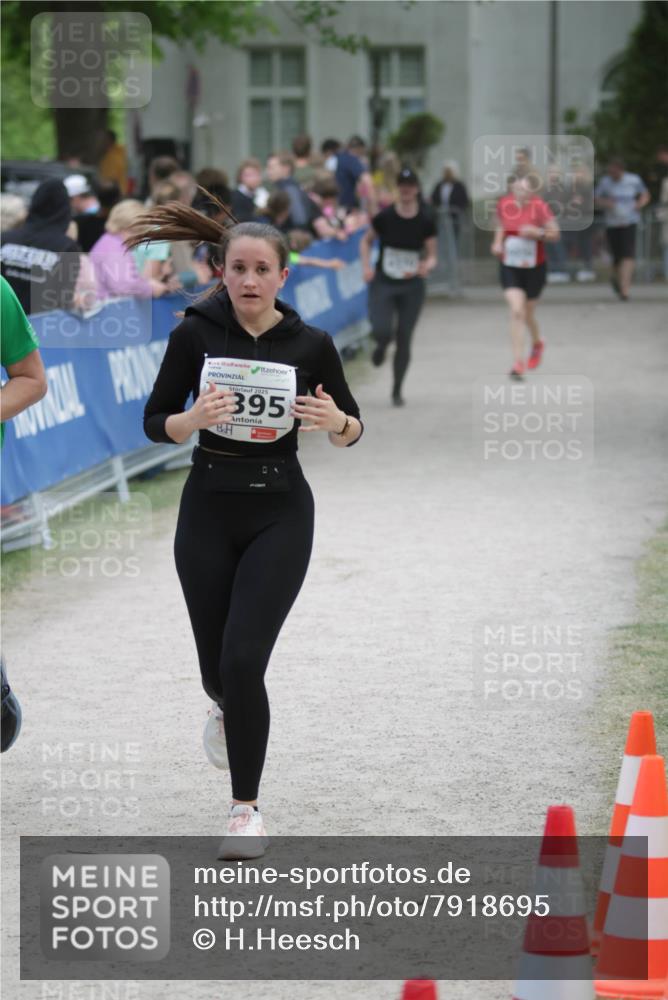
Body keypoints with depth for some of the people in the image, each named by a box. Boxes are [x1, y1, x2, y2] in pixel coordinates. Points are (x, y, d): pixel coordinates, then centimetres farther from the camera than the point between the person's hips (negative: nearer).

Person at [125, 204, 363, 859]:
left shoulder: (310, 345, -6)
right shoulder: (196, 334, -6)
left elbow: (350, 432, 4)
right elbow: (155, 424, -2)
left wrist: (337, 422, -20)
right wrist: (196, 418, -23)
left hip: (279, 514, -2)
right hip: (208, 510, 2)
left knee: (244, 658, -14)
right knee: (218, 665, 11)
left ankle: (246, 807, 0)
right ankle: (227, 709, 50)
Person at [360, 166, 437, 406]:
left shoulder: (425, 221, -7)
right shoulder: (385, 217, -8)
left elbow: (432, 255, 0)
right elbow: (366, 241, 7)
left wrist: (427, 265, -23)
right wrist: (366, 265, -8)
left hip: (411, 286, 1)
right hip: (383, 283, -1)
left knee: (404, 340, 2)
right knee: (382, 331, -19)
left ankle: (397, 390, 19)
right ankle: (381, 346, 22)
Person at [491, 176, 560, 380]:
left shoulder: (538, 206, -14)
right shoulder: (504, 204, -4)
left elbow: (555, 233, -11)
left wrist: (538, 233, -28)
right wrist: (497, 242, 0)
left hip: (534, 268, -1)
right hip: (509, 267, 1)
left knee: (527, 314, 14)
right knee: (516, 311, -15)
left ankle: (537, 344, 49)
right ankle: (518, 363, -13)